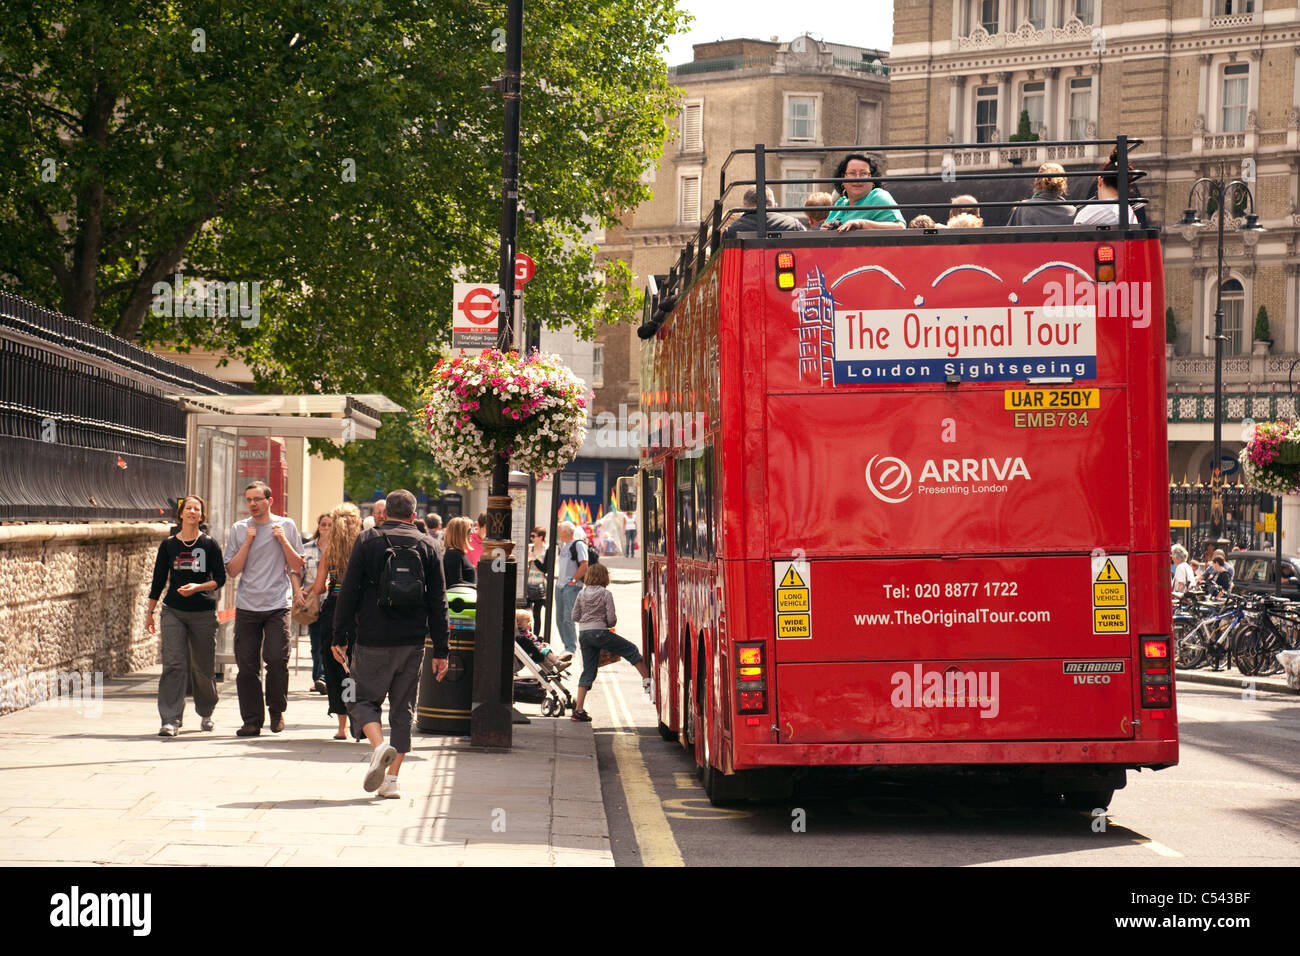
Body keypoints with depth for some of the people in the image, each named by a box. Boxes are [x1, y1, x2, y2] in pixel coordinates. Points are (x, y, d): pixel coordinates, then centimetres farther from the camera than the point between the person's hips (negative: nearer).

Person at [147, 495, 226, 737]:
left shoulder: (209, 545, 2)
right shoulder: (168, 545, 6)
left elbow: (220, 578, 0)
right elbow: (158, 580, 12)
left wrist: (198, 587, -17)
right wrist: (150, 612, 12)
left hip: (204, 612, -1)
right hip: (173, 612, 1)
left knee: (203, 667, 6)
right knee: (173, 664, -11)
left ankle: (206, 713, 30)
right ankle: (171, 720, -13)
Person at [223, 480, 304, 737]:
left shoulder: (286, 526, 6)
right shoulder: (239, 530, 8)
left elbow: (297, 566, 7)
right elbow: (232, 570, 2)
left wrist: (283, 540, -6)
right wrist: (247, 543, -7)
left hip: (277, 605, -2)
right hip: (246, 607, 2)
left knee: (277, 658, -14)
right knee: (247, 665, 0)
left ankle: (277, 709, 8)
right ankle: (252, 720, 8)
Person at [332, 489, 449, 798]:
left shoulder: (368, 540, 1)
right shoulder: (426, 546, 6)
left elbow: (348, 592, -3)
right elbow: (438, 602, 5)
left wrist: (340, 637, 2)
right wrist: (441, 650, 7)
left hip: (373, 641, -2)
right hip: (412, 642, 2)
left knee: (363, 699, 8)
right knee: (403, 708, 9)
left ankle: (379, 746, -20)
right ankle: (391, 779, 6)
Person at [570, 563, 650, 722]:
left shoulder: (582, 594, 8)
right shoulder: (605, 594, -6)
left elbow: (575, 616, 11)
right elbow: (611, 619, -9)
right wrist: (609, 624, 13)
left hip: (583, 634, 5)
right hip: (599, 632, -5)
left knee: (588, 671, 9)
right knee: (631, 649, 12)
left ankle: (578, 709, 3)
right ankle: (647, 681, 10)